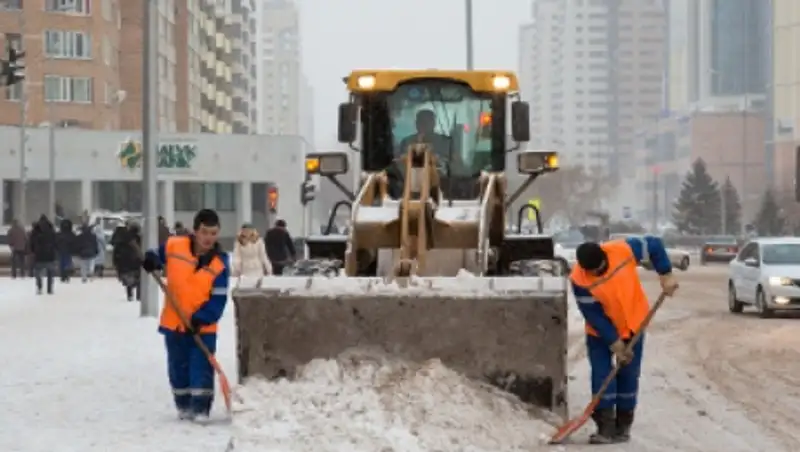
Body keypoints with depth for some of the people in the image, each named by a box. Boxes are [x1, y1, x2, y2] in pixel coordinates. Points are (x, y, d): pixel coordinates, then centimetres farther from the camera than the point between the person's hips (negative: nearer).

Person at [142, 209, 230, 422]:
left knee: (202, 369, -5)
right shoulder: (173, 246, -8)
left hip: (202, 327, -2)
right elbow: (157, 255, 12)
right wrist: (151, 261, -12)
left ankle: (201, 409, 4)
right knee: (178, 368, 13)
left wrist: (201, 319, -25)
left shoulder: (219, 264, -12)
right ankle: (184, 406, 27)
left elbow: (218, 300, -13)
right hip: (174, 323, 2)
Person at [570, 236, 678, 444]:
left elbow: (654, 245, -9)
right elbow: (593, 315, -22)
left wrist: (666, 275, -14)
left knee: (628, 375, 4)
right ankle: (606, 427, -5)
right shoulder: (579, 280, -28)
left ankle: (623, 426, 13)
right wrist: (614, 343, -21)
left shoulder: (624, 250, -26)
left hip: (633, 324, 1)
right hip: (601, 331, -1)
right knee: (601, 375, -8)